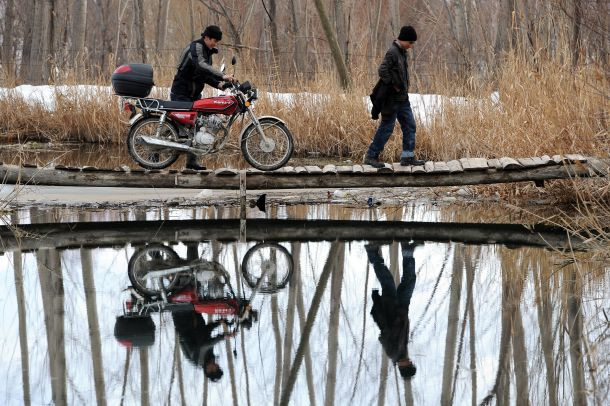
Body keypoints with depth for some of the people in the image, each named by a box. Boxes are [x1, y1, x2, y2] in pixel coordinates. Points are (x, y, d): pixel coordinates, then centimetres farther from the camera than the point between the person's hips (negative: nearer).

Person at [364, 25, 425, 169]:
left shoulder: (402, 52, 12)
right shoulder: (392, 52, -18)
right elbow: (383, 71, -27)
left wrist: (403, 87, 11)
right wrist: (394, 85, -20)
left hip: (402, 98, 9)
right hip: (392, 98, -9)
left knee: (410, 126, 9)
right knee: (386, 127, -3)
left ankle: (407, 156, 13)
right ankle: (371, 156, 7)